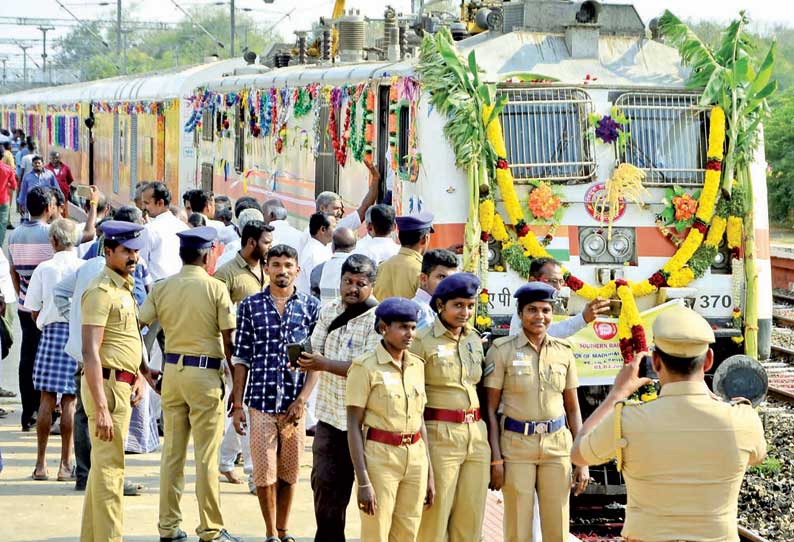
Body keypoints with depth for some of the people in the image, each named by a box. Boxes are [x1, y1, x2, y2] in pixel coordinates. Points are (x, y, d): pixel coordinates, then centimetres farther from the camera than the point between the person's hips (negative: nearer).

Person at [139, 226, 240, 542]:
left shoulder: (161, 288, 3)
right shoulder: (215, 288, -8)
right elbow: (229, 341, -8)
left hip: (172, 371, 4)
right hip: (206, 373, -4)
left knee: (172, 453, 10)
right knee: (206, 455, 1)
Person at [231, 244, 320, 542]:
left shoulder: (311, 306, 4)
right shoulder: (251, 305, 4)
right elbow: (241, 358, 5)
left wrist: (302, 400, -7)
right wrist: (237, 404, 1)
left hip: (295, 403, 1)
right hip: (260, 401, -1)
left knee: (289, 472, 9)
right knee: (264, 472, 0)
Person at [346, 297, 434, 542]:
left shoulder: (416, 365, 9)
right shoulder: (366, 367, -9)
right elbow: (354, 426, -9)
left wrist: (429, 474, 14)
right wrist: (363, 482, -15)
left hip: (415, 457, 5)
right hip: (379, 457, -5)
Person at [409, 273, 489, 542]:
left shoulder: (475, 340, 13)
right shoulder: (422, 341, -6)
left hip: (477, 436, 6)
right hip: (440, 437, -6)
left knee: (471, 520, 6)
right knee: (434, 520, -1)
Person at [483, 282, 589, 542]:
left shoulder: (564, 351, 6)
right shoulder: (503, 350, -4)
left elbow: (573, 408, 10)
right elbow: (490, 409, -4)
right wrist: (495, 459, -10)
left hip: (557, 445, 3)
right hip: (516, 445, -3)